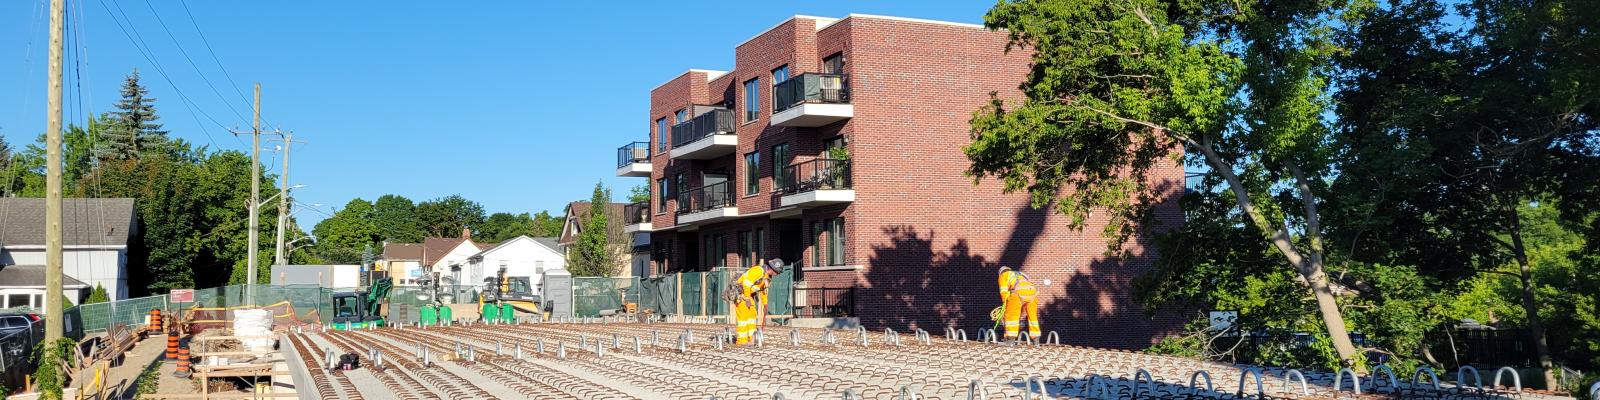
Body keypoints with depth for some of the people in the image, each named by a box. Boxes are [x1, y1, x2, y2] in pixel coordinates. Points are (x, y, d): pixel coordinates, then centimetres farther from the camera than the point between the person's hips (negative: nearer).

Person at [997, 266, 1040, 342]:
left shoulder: (1003, 275, 25)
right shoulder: (1020, 274, 42)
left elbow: (1004, 291, 10)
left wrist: (1006, 302, 21)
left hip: (1019, 293, -5)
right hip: (1032, 292, 6)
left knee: (1011, 315, 3)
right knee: (1032, 316, 17)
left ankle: (1011, 338, -4)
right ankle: (1036, 338, 18)